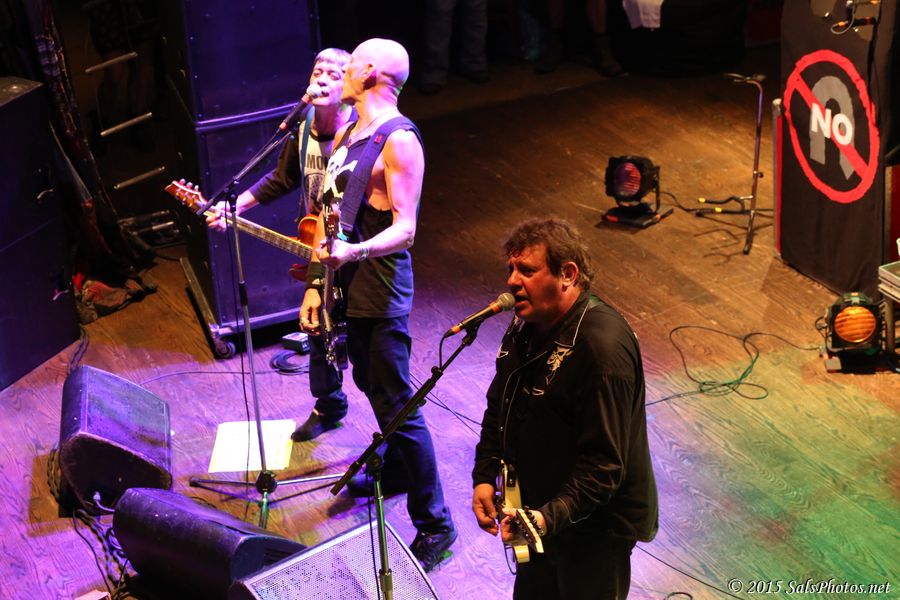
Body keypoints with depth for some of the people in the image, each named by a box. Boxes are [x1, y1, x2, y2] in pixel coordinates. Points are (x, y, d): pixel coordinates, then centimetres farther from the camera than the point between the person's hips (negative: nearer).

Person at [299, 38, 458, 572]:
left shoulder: (398, 139, -17)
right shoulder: (347, 136, 12)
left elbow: (404, 228, -22)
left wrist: (352, 252, -39)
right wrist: (316, 283, 13)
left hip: (381, 292, -10)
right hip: (347, 286, 10)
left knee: (397, 405, -7)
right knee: (370, 385, 24)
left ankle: (434, 524, 2)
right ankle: (398, 469, 45)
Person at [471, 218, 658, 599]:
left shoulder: (602, 349, -29)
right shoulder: (526, 327, 1)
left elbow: (604, 465, -30)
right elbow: (498, 407, 13)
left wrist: (550, 517, -38)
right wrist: (484, 477, 2)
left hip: (595, 530, -8)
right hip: (540, 514, 9)